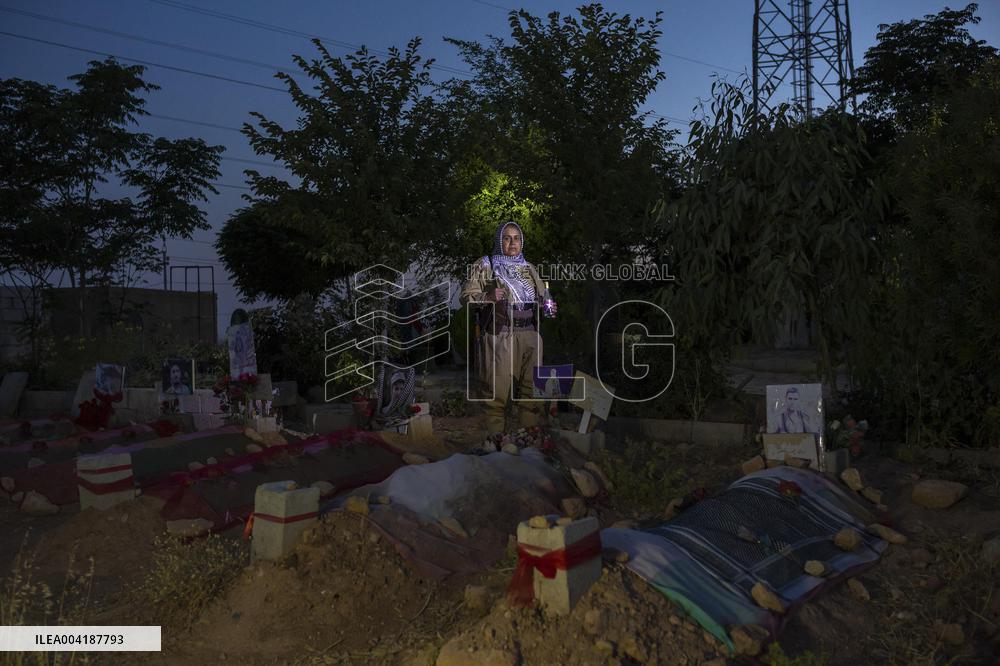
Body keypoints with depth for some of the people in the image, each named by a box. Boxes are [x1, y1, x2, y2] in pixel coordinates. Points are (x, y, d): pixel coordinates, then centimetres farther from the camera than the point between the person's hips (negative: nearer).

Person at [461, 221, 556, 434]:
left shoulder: (528, 268, 21)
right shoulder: (484, 266, 7)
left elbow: (543, 295, 28)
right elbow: (466, 296, 1)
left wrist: (549, 308, 5)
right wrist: (488, 297, -17)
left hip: (530, 336, 5)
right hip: (499, 337, -4)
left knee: (532, 389, 3)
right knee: (497, 391, -8)